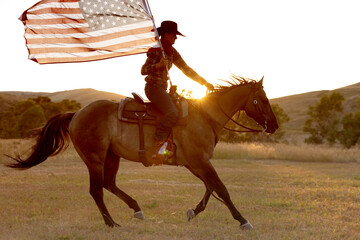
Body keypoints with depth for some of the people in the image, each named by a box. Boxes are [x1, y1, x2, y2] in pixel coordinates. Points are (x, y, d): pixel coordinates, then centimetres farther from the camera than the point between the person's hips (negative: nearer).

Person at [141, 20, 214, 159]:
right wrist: (158, 65, -34)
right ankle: (157, 148, -28)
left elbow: (186, 69, 18)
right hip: (153, 87, -10)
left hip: (162, 89, 10)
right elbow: (144, 70, -16)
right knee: (172, 113, -27)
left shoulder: (172, 52, 16)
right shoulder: (156, 50, -9)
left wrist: (204, 82, 15)